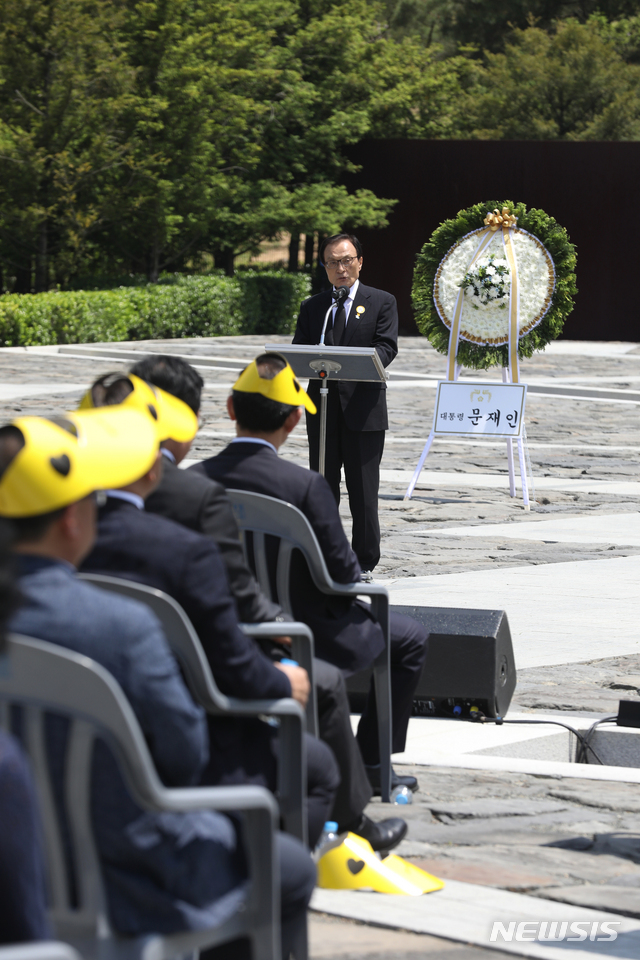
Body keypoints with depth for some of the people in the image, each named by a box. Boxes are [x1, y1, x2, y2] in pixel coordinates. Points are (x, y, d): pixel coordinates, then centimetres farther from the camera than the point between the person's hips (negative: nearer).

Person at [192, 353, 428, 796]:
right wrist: (354, 577, 5)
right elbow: (342, 574, -19)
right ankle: (372, 762, 21)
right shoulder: (306, 485, -26)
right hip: (307, 637, -6)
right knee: (411, 638, 20)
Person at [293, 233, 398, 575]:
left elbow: (386, 348, -6)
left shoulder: (381, 302, 6)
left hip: (363, 408, -3)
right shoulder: (312, 307, 15)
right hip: (322, 409, 3)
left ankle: (363, 564, 6)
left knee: (363, 492, -1)